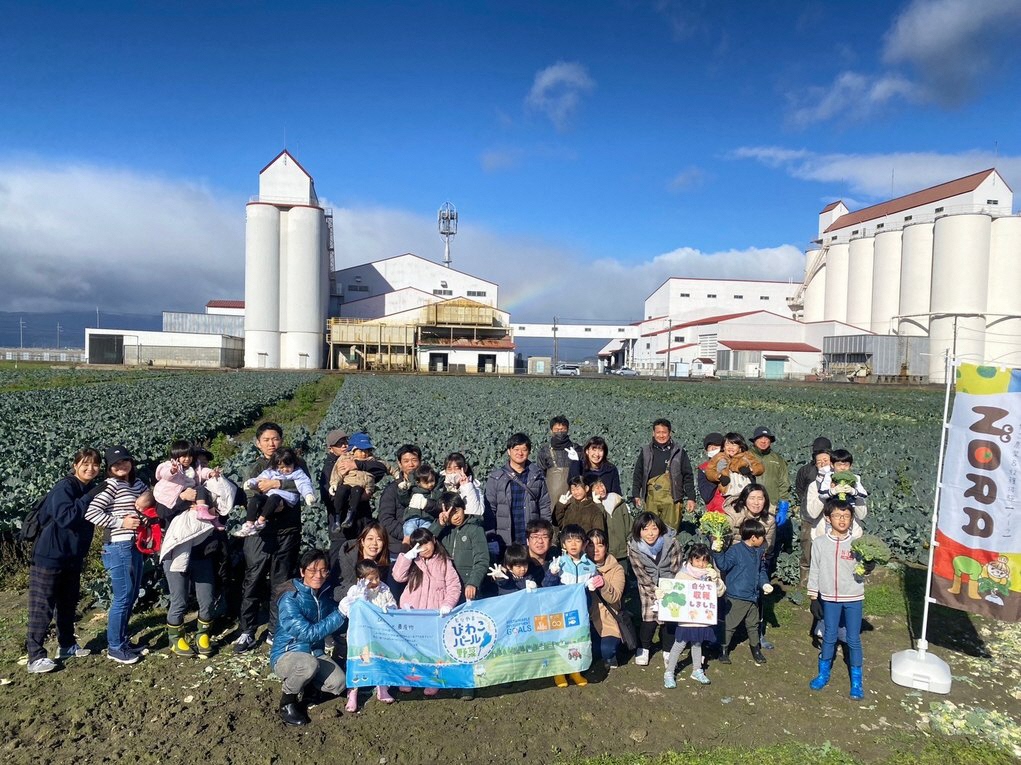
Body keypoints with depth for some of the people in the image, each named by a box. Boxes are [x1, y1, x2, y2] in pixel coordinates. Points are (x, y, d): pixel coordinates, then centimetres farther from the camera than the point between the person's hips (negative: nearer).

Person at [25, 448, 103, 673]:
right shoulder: (64, 487, -18)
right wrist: (89, 498, -30)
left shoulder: (92, 489, 5)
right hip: (49, 556, -8)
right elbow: (65, 517, -29)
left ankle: (67, 646, 29)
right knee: (42, 608, -1)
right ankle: (36, 656, 5)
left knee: (69, 604, 17)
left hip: (73, 558, 8)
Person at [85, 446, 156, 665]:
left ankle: (122, 641, 29)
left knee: (131, 597, 16)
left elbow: (153, 498, 23)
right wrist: (120, 522, -17)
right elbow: (90, 512, -19)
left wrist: (148, 500, 0)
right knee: (122, 598, -2)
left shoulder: (137, 483, 11)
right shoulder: (112, 485, -11)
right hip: (119, 548, -8)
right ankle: (114, 647, 11)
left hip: (135, 546, 8)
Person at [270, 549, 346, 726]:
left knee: (338, 683, -19)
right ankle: (287, 702, -6)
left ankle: (304, 686, 12)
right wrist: (340, 613, -30)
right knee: (309, 664, -36)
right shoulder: (289, 599, -22)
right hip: (285, 655, -5)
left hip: (315, 653, 5)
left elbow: (335, 625, 6)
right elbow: (309, 633, -28)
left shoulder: (326, 593, -3)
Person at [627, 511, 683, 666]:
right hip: (649, 585, 0)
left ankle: (668, 649, 15)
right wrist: (656, 593, -18)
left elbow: (676, 569, -13)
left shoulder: (672, 542, -21)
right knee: (649, 617, -11)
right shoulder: (633, 546, -18)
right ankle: (643, 648, 14)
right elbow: (641, 574, -13)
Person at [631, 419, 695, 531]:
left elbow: (688, 477, 8)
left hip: (672, 499, -1)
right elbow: (638, 475, 14)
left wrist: (691, 498, 3)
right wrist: (636, 495, 7)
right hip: (651, 499, 1)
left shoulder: (679, 452, 7)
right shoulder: (646, 451, 10)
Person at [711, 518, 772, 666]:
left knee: (753, 624, 21)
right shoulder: (735, 550, -18)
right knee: (730, 624, 5)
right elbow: (723, 565, -19)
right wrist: (718, 552, -34)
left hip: (753, 596, 7)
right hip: (736, 597, -6)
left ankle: (756, 649, 38)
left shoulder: (759, 552, 5)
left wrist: (764, 583, 1)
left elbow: (761, 570, 16)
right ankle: (724, 650, 20)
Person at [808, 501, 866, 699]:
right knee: (829, 637, 13)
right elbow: (814, 572, 2)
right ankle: (824, 673, 29)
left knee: (854, 639, 7)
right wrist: (813, 599, 2)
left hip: (853, 598, -1)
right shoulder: (820, 543, -4)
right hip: (830, 597, 1)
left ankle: (856, 680, 21)